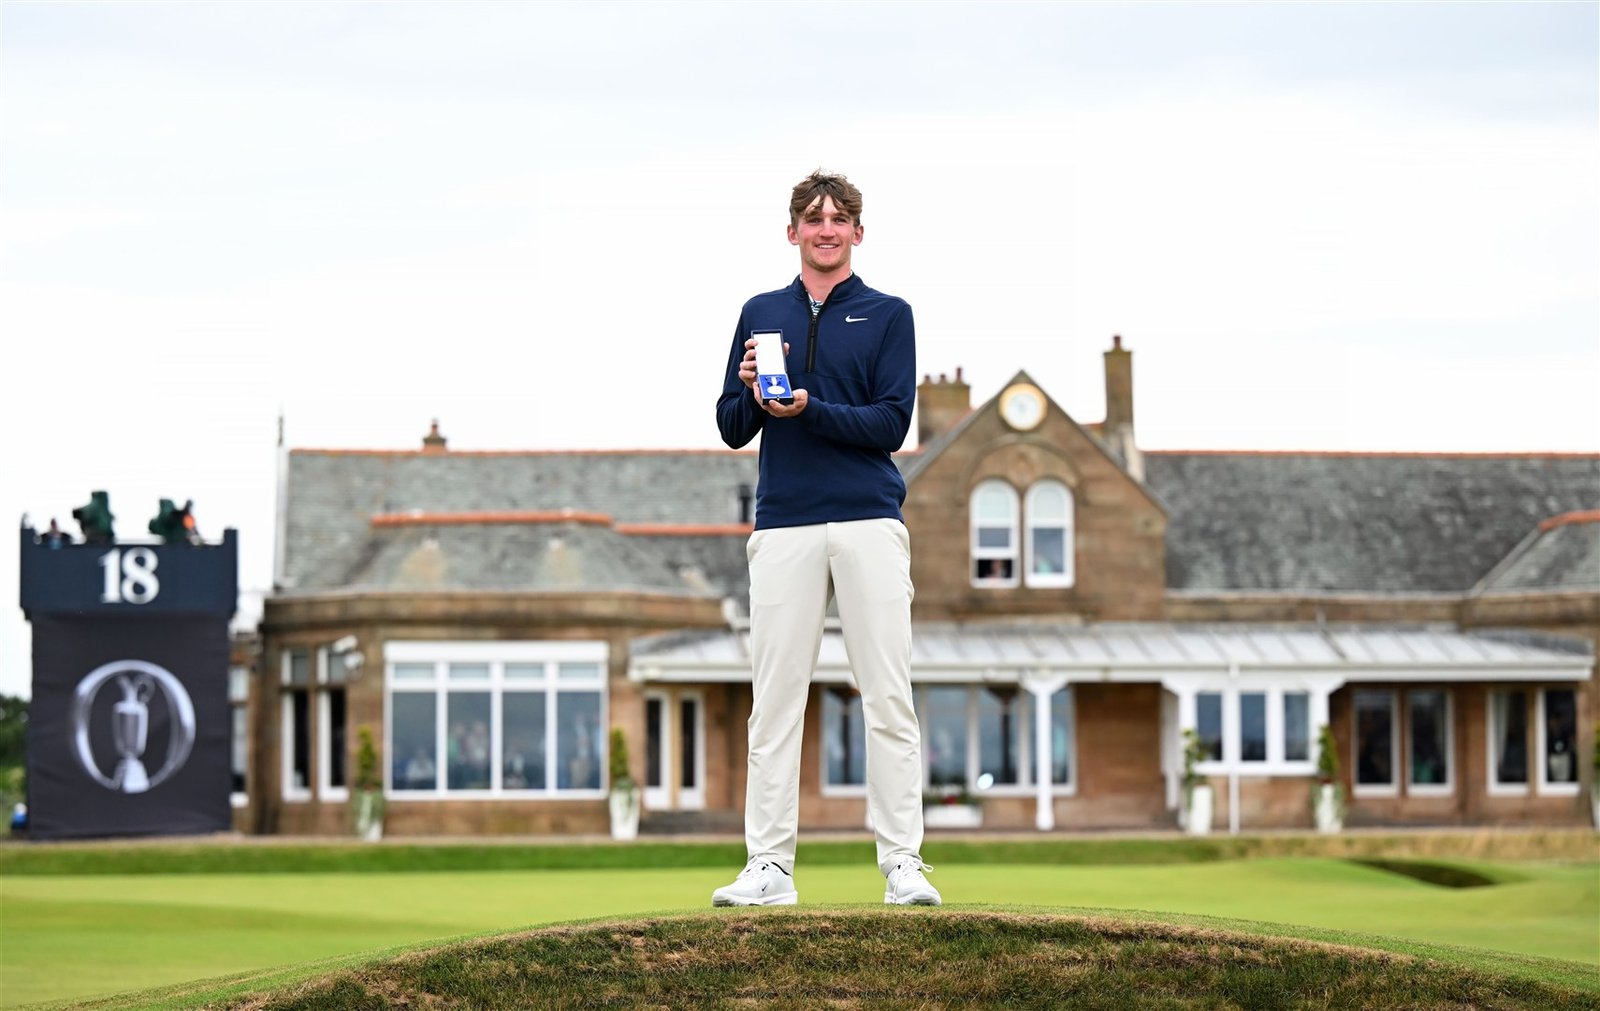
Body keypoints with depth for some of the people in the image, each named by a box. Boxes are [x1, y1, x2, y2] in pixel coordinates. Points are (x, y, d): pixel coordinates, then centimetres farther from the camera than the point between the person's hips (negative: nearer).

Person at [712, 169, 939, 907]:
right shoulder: (761, 314, 15)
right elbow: (732, 430, 13)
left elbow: (891, 424, -3)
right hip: (783, 526, 2)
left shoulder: (888, 315, 7)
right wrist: (753, 395, -8)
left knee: (890, 699, -4)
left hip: (870, 525, -2)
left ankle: (903, 865, -4)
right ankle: (768, 867, 3)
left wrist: (809, 410, -15)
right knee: (774, 699, 0)